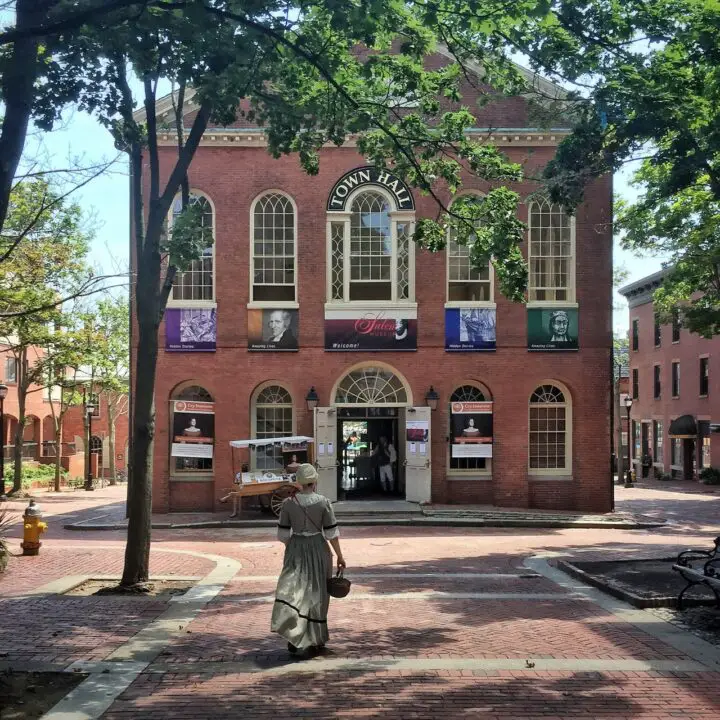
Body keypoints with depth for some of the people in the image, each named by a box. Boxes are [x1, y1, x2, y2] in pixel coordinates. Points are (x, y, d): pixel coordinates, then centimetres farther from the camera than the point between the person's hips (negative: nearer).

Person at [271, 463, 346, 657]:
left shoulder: (288, 503, -4)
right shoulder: (323, 502, -9)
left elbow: (282, 534, 0)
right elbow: (331, 533, -7)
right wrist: (339, 556, 2)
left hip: (295, 551, 1)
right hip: (318, 550, -1)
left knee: (293, 590, 2)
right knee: (317, 594, 11)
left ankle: (292, 635, -19)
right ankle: (314, 642, 20)